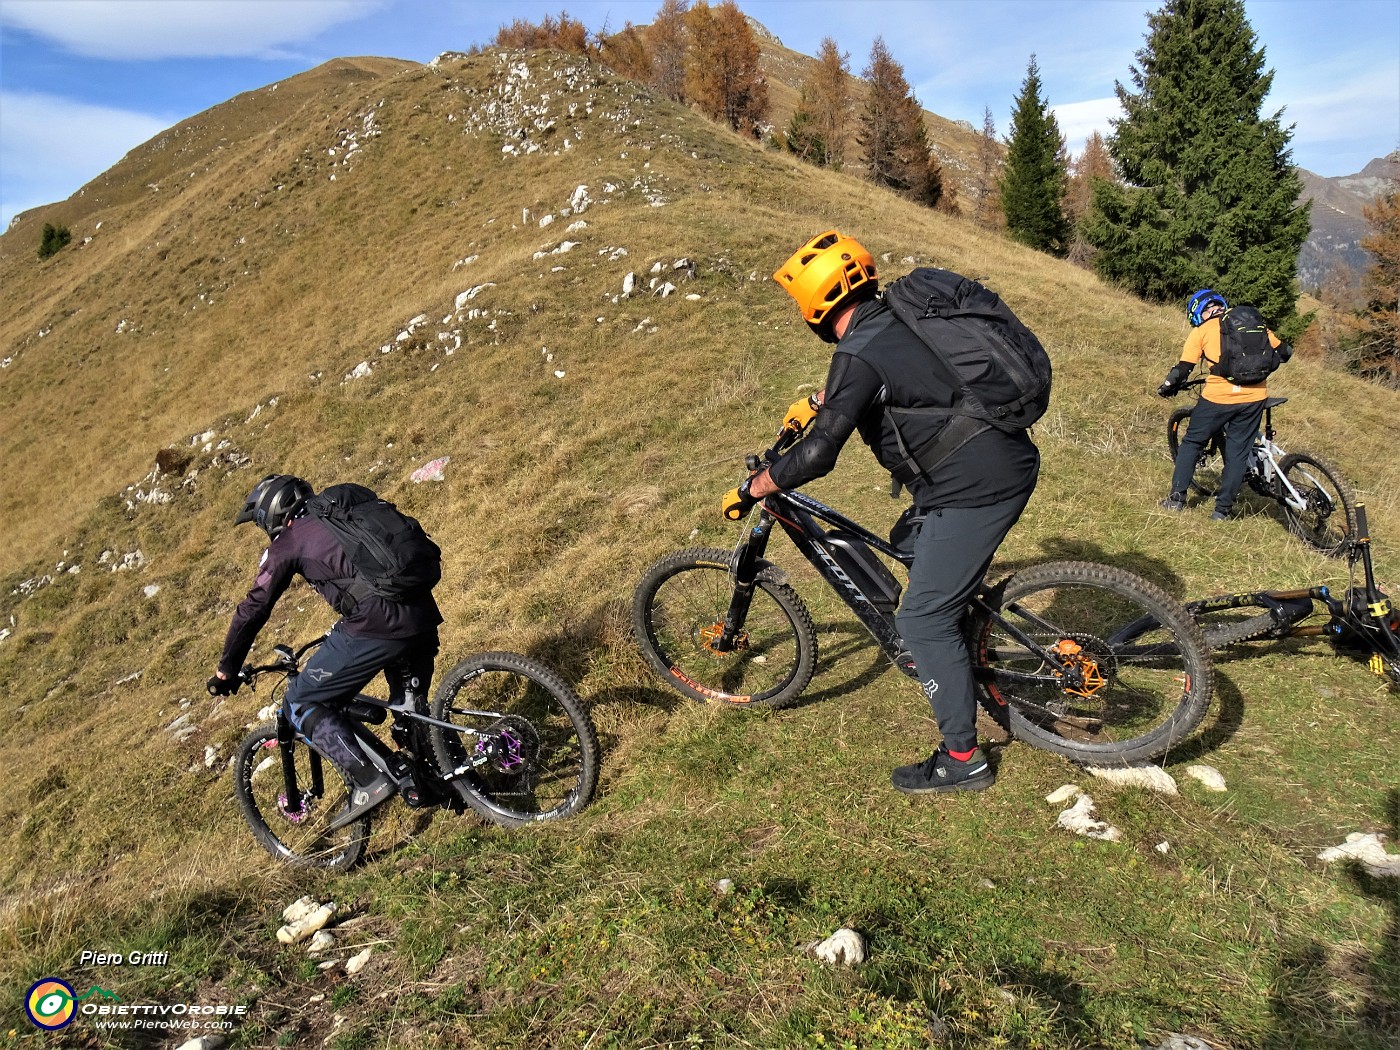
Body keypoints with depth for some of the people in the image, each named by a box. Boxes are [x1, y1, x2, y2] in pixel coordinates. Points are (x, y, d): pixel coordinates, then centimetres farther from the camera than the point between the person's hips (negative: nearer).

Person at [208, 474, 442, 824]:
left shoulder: (289, 542, 9)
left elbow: (252, 610, 10)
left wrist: (226, 671, 22)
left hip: (376, 625, -7)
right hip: (424, 616, 8)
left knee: (301, 703, 9)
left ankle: (369, 781, 1)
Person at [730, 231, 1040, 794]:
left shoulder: (858, 356, -18)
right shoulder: (897, 320, 10)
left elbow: (817, 454, -22)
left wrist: (750, 489, -9)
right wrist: (817, 402, 40)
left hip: (975, 489, -10)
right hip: (1010, 460, 10)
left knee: (923, 620, -1)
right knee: (915, 542, 31)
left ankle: (963, 760, 9)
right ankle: (957, 643, 47)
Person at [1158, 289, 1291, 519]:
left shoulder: (1201, 331, 5)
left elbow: (1183, 370, -1)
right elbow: (1284, 352, 17)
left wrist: (1166, 388, 16)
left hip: (1218, 397, -3)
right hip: (1254, 397, 3)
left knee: (1192, 443, 16)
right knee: (1238, 453, 11)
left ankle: (1177, 498, 14)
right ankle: (1222, 509, 13)